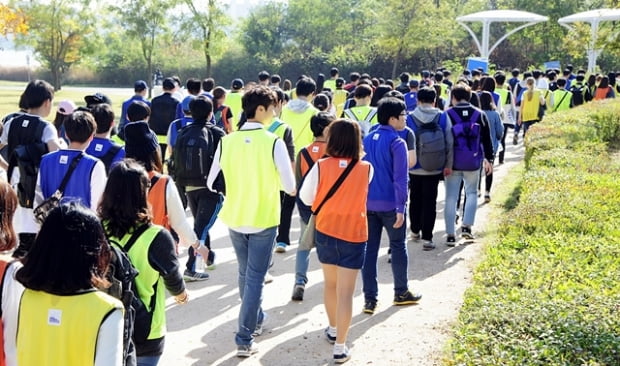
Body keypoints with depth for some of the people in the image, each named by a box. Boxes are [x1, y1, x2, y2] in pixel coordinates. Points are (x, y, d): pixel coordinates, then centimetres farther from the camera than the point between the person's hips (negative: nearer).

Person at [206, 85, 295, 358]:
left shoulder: (226, 141, -4)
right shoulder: (274, 142, -15)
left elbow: (212, 183, 1)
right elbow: (290, 186, -12)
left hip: (235, 219, 4)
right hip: (264, 220, -4)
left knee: (245, 274, 22)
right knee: (255, 278, 4)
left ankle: (255, 321, 41)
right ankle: (245, 339, 5)